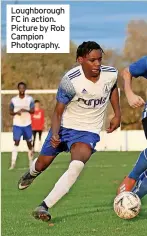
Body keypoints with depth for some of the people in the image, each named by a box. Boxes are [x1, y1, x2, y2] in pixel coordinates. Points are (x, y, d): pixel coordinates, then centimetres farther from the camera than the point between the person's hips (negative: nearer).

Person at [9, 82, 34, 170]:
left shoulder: (30, 99, -1)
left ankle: (31, 162, 21)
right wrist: (16, 112, -16)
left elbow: (33, 110, -5)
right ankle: (13, 163, -15)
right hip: (17, 124, -1)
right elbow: (10, 112, 6)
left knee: (29, 142, 7)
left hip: (27, 124, 1)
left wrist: (26, 110, -25)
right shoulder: (14, 100, 1)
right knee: (16, 142, -11)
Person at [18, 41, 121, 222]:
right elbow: (58, 112, -17)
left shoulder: (111, 74, -14)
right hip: (64, 127, 0)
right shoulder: (70, 81, -25)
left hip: (89, 131, 1)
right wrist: (54, 134, -33)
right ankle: (32, 173, 58)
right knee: (42, 163, 16)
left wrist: (117, 115, 9)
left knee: (77, 165, -28)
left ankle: (44, 206, -24)